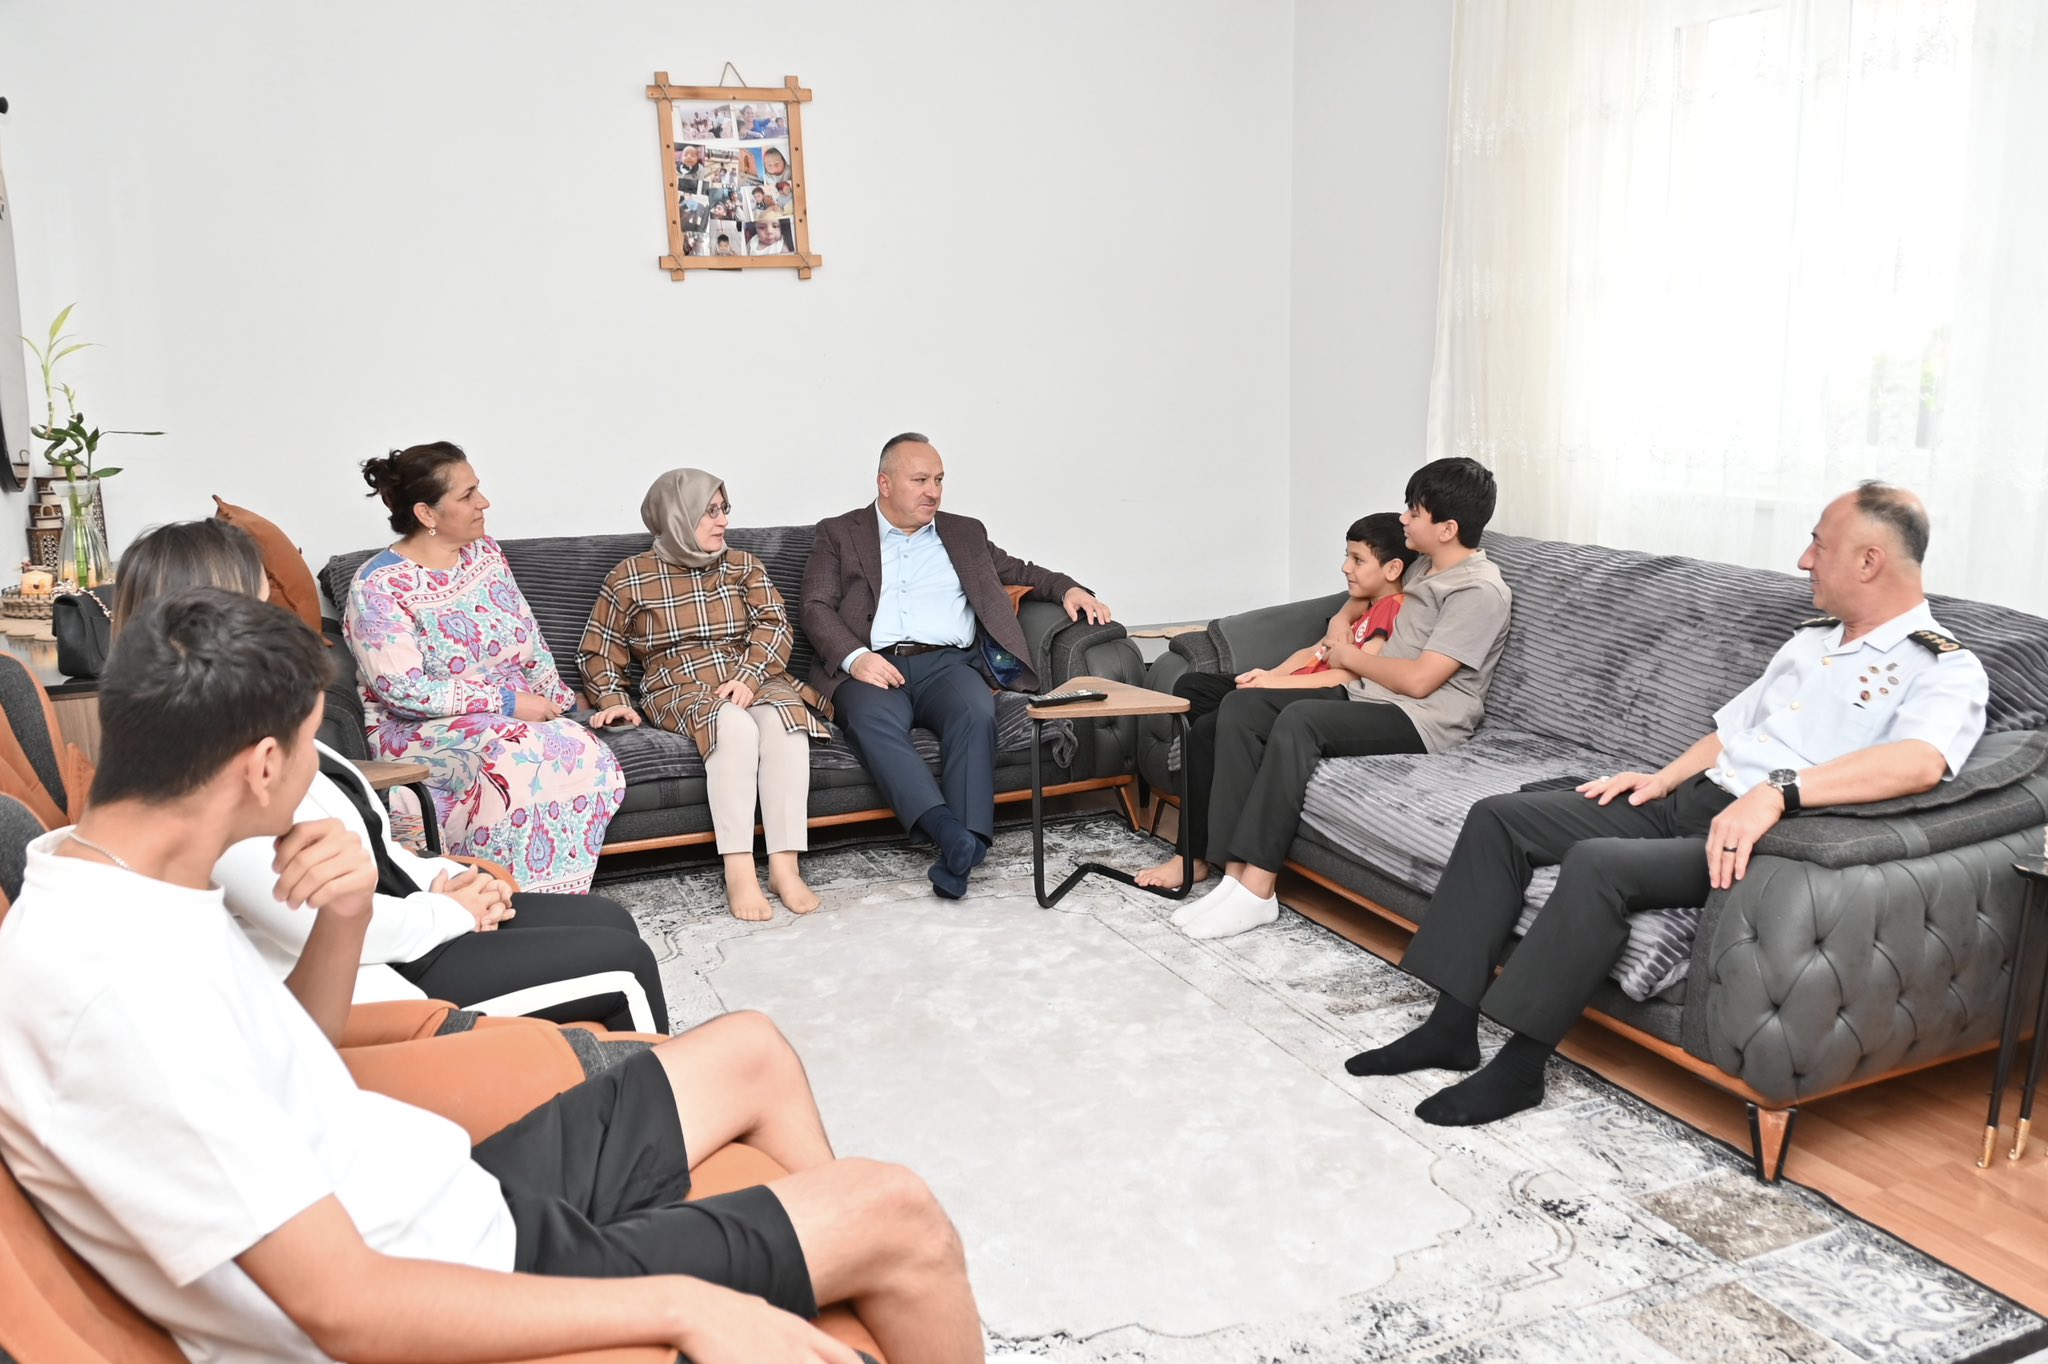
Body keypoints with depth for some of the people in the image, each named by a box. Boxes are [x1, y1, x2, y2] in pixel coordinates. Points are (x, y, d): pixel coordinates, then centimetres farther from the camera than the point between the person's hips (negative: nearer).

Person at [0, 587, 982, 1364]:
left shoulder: (105, 873, 2)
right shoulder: (115, 975, -29)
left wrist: (344, 917, -5)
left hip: (453, 1196, 10)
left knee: (750, 1053, 20)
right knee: (897, 1216, -8)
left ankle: (841, 1276, 37)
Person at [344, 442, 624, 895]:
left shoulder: (485, 553, 10)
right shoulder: (378, 586, -10)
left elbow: (530, 643, 16)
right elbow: (403, 690, -17)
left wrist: (558, 704, 1)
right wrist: (506, 703, -18)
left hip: (516, 716, 6)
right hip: (422, 730, -5)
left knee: (587, 754, -26)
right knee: (510, 756, -37)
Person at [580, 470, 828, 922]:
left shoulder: (743, 565, 15)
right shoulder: (630, 577, 8)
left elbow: (774, 624, 3)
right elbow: (598, 650, 13)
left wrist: (749, 676, -16)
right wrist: (613, 699, -5)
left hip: (752, 680, 3)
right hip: (680, 688, -3)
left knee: (785, 717, -34)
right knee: (734, 724, -38)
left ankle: (785, 866, -37)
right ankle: (739, 870, -41)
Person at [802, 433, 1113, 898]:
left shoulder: (965, 533, 27)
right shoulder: (839, 534, 17)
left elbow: (1019, 572, 30)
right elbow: (816, 607, 6)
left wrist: (1068, 588, 8)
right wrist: (854, 657, -13)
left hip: (947, 662, 2)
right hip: (872, 666, -2)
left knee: (976, 712, -34)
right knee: (872, 720, -37)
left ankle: (965, 846, -42)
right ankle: (948, 832, -46)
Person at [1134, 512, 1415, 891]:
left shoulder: (1395, 610, -8)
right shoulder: (1367, 605, 24)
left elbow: (1349, 675, -18)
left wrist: (1273, 682, -17)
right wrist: (1272, 673, -3)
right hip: (1300, 689, 11)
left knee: (1207, 730, -24)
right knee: (1191, 687, 1)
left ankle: (1194, 857, -16)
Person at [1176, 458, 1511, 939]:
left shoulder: (1480, 591, -11)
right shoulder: (1423, 573, 18)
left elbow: (1419, 679, -18)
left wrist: (1349, 656, -3)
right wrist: (1341, 628, 14)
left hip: (1419, 720, -9)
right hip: (1365, 697, 9)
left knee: (1299, 719, -34)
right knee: (1241, 706, -11)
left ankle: (1257, 889, -31)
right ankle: (1236, 871, -21)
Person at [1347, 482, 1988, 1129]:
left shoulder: (1947, 668, -6)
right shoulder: (1811, 638, 22)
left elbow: (1920, 762, -28)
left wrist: (1778, 791, -38)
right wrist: (1662, 777, 13)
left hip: (1770, 833, -9)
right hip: (1686, 804, 9)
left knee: (1597, 863, -34)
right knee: (1498, 817, -3)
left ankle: (1519, 1068, -20)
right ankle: (1452, 1025, -4)